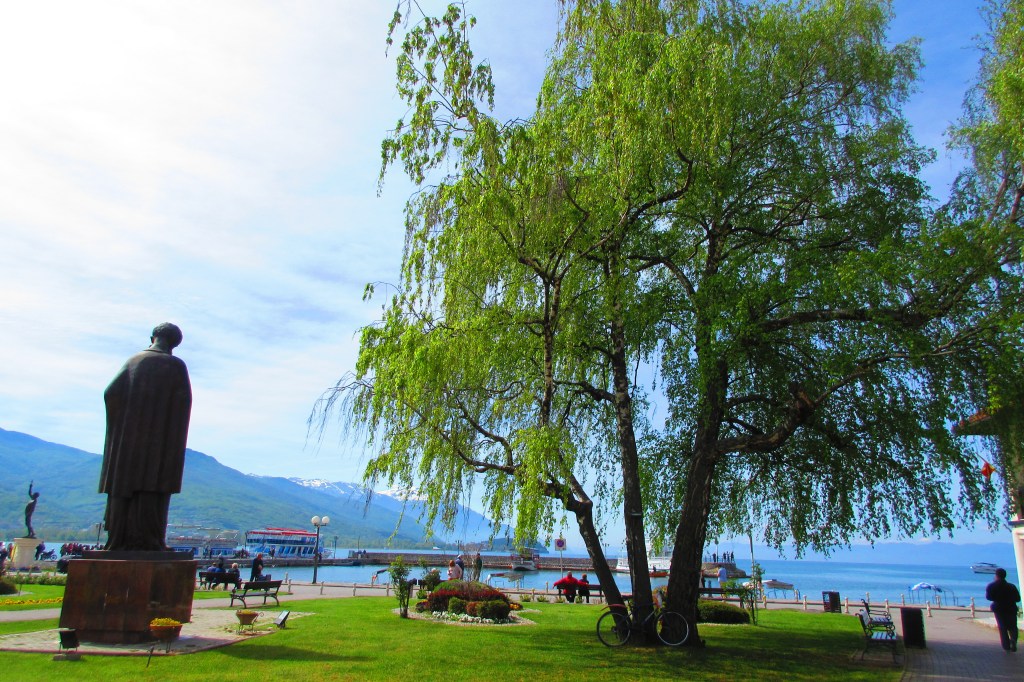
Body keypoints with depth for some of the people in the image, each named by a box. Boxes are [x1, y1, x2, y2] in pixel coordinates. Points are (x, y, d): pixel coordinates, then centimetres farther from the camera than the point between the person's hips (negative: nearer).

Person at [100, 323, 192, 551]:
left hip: (128, 437, 4)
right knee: (152, 489, -3)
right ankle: (147, 541, -7)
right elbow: (184, 400, -10)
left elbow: (110, 393, 0)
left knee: (124, 487, 7)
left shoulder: (133, 361, 8)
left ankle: (119, 541, 5)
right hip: (159, 438, -4)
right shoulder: (175, 365, -3)